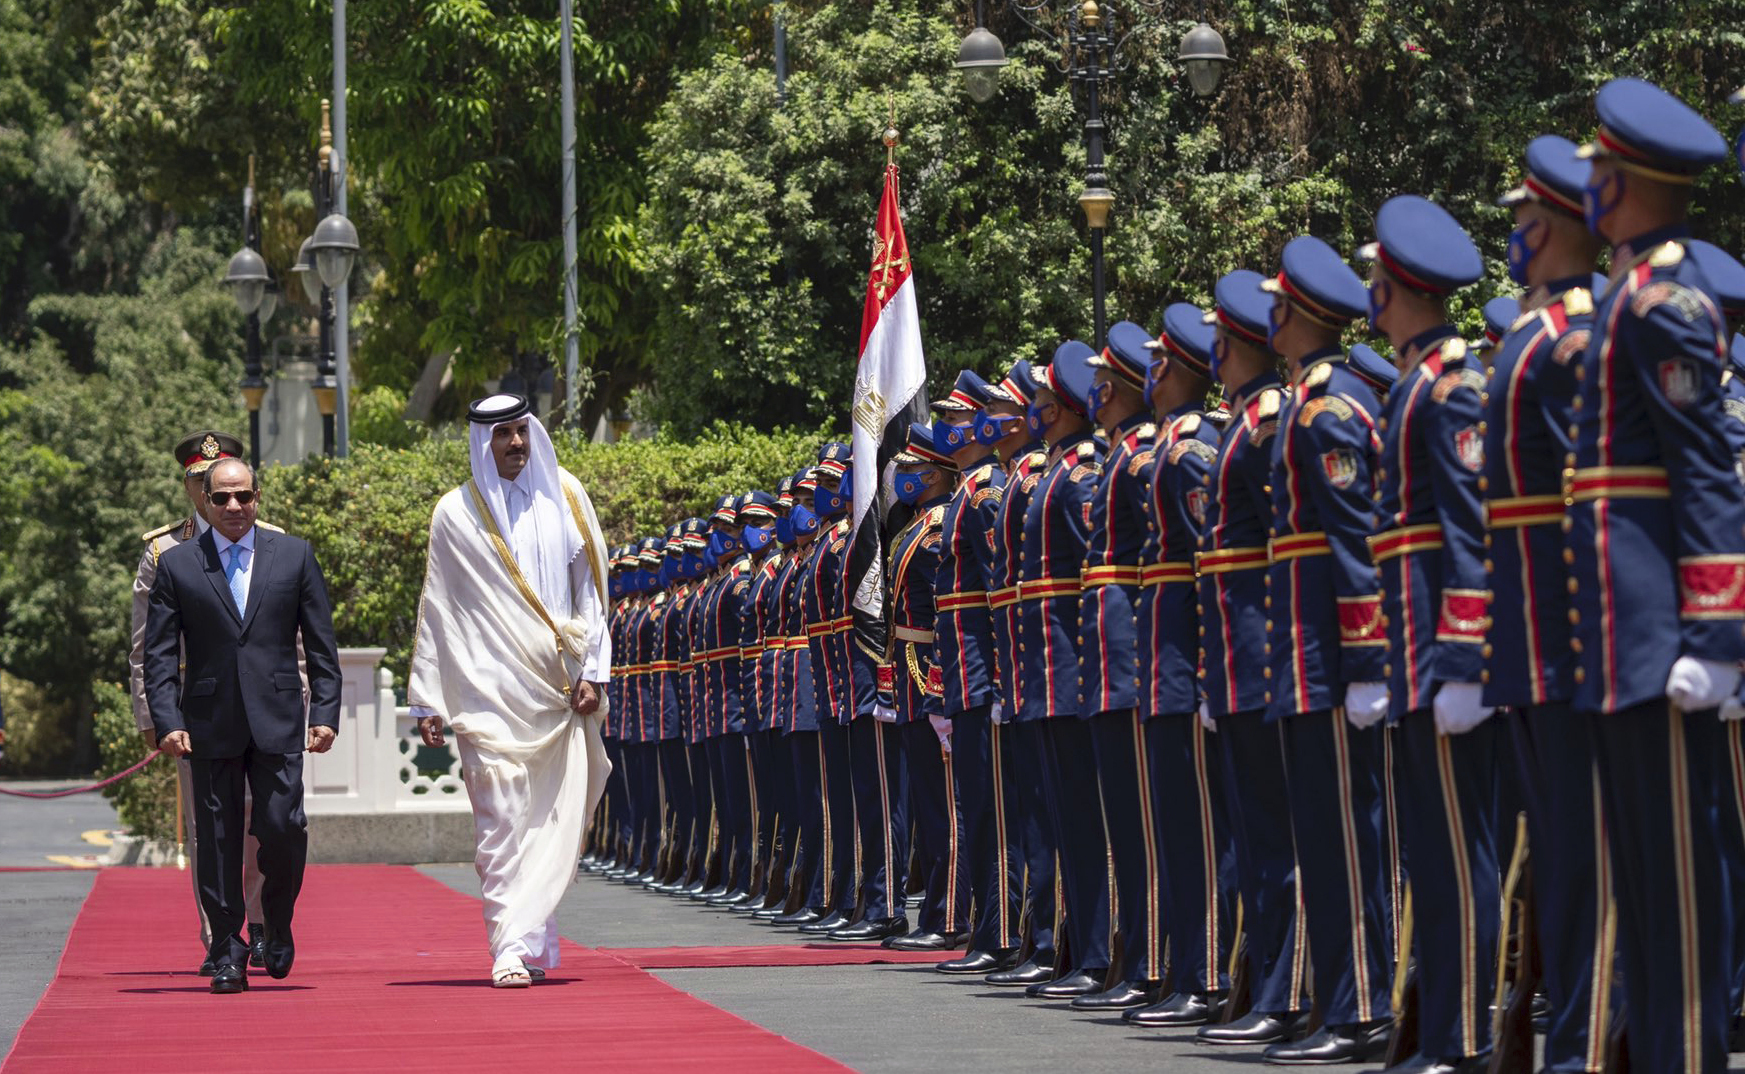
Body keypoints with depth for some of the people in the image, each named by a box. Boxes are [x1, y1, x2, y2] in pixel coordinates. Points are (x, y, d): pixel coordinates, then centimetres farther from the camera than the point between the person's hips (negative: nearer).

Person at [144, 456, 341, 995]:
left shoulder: (294, 555, 8)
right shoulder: (177, 564, 6)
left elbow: (321, 644, 9)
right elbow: (159, 654, 4)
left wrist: (325, 713, 0)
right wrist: (167, 722, -7)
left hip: (277, 718, 0)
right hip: (210, 723, 0)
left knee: (282, 829, -8)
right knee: (217, 839, 1)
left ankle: (278, 925, 18)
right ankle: (228, 955, 8)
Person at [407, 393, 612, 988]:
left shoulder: (565, 498, 9)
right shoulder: (456, 514, 5)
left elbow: (590, 589, 11)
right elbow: (436, 609, 7)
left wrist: (593, 671, 1)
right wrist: (429, 701, 4)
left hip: (558, 689, 2)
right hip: (490, 689, -2)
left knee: (555, 819, 0)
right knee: (501, 821, -9)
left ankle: (530, 936, 11)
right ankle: (512, 949, -12)